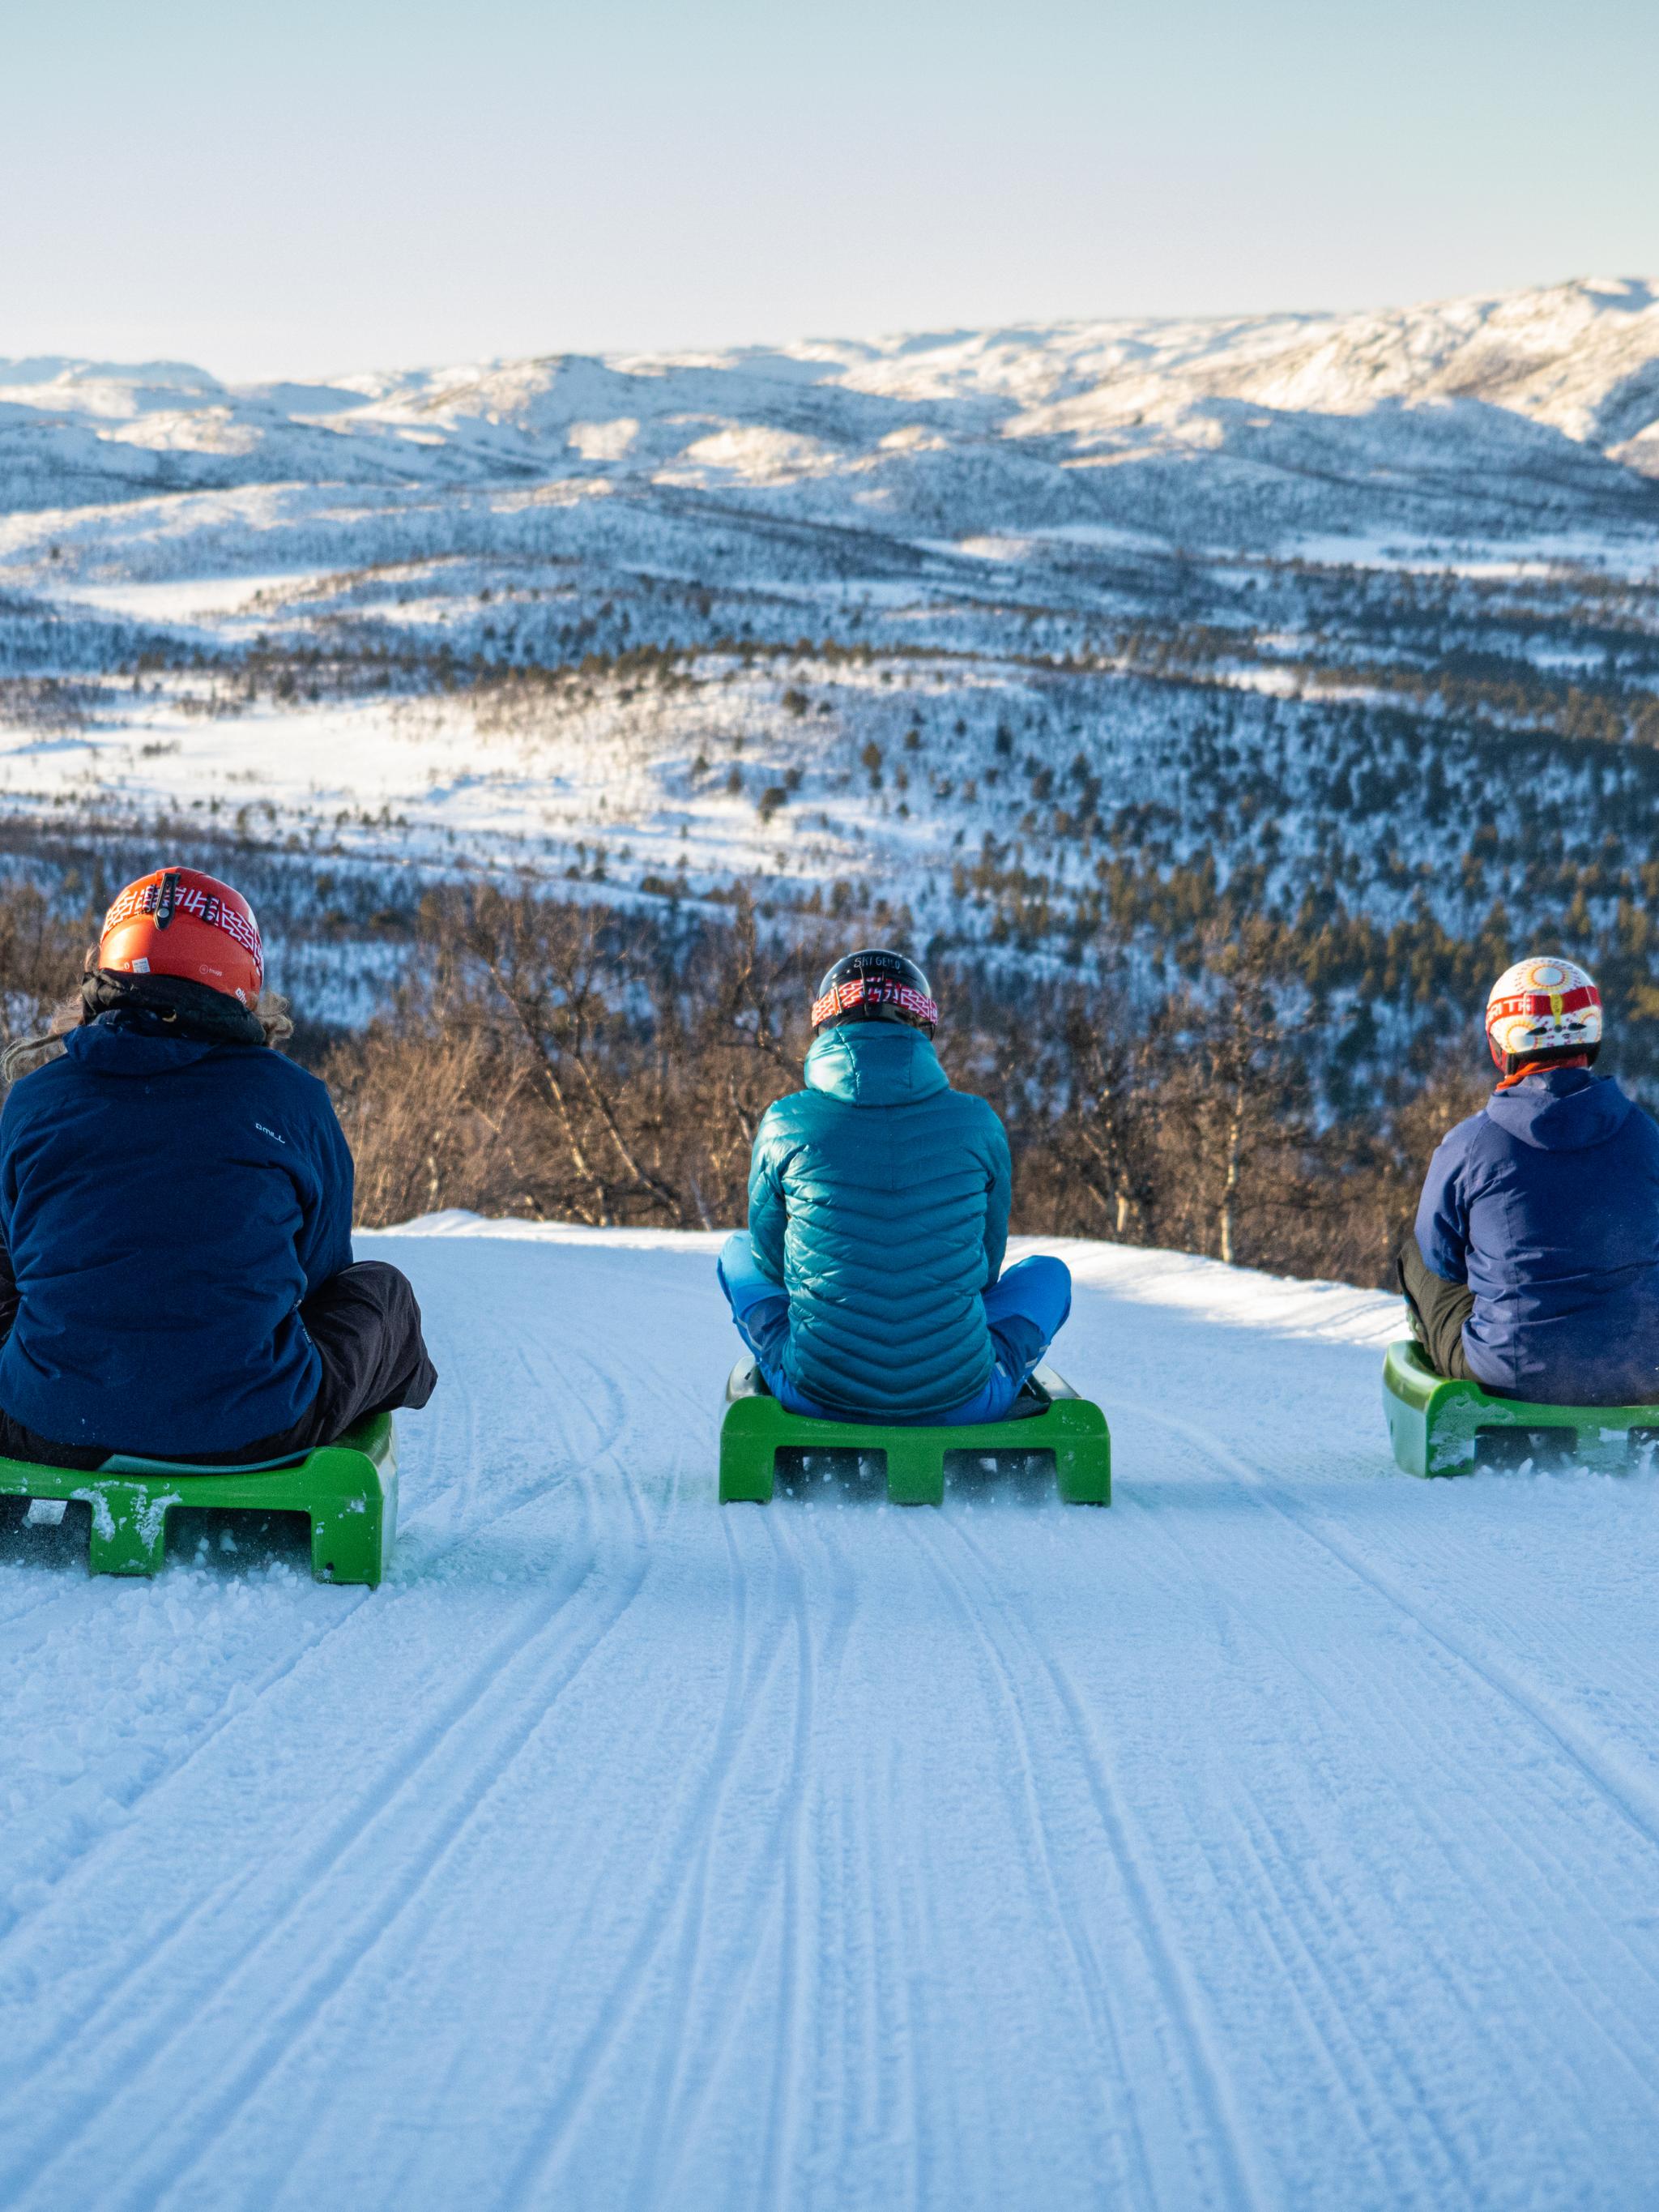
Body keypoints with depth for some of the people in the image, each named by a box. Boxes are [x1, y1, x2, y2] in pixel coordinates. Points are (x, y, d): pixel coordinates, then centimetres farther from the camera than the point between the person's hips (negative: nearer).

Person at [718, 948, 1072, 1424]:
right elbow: (985, 1265, 9)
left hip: (817, 1399, 0)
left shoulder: (785, 1125, -5)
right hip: (960, 1404, 0)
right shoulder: (977, 1124, -3)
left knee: (738, 1251, 29)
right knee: (1049, 1273, 29)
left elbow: (771, 1259, 9)